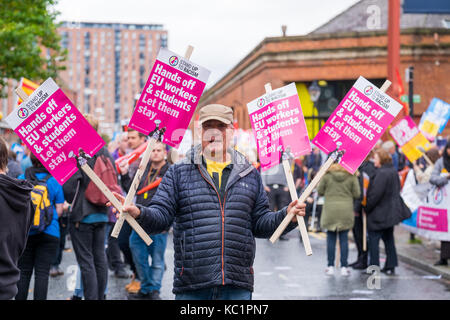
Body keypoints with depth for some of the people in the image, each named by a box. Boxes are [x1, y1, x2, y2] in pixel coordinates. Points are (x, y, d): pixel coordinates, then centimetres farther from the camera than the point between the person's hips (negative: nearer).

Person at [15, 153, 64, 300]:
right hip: (49, 233, -1)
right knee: (42, 273, 1)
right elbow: (59, 209, -1)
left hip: (24, 232, 1)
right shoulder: (54, 181, -3)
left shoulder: (21, 179, -1)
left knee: (24, 272, 8)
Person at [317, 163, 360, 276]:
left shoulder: (327, 175, -5)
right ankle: (344, 267, 7)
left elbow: (319, 191, 2)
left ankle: (331, 266, 9)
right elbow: (357, 194, -1)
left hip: (330, 211, 0)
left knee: (331, 238, 8)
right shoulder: (352, 176, -4)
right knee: (344, 239, 7)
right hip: (346, 211, 0)